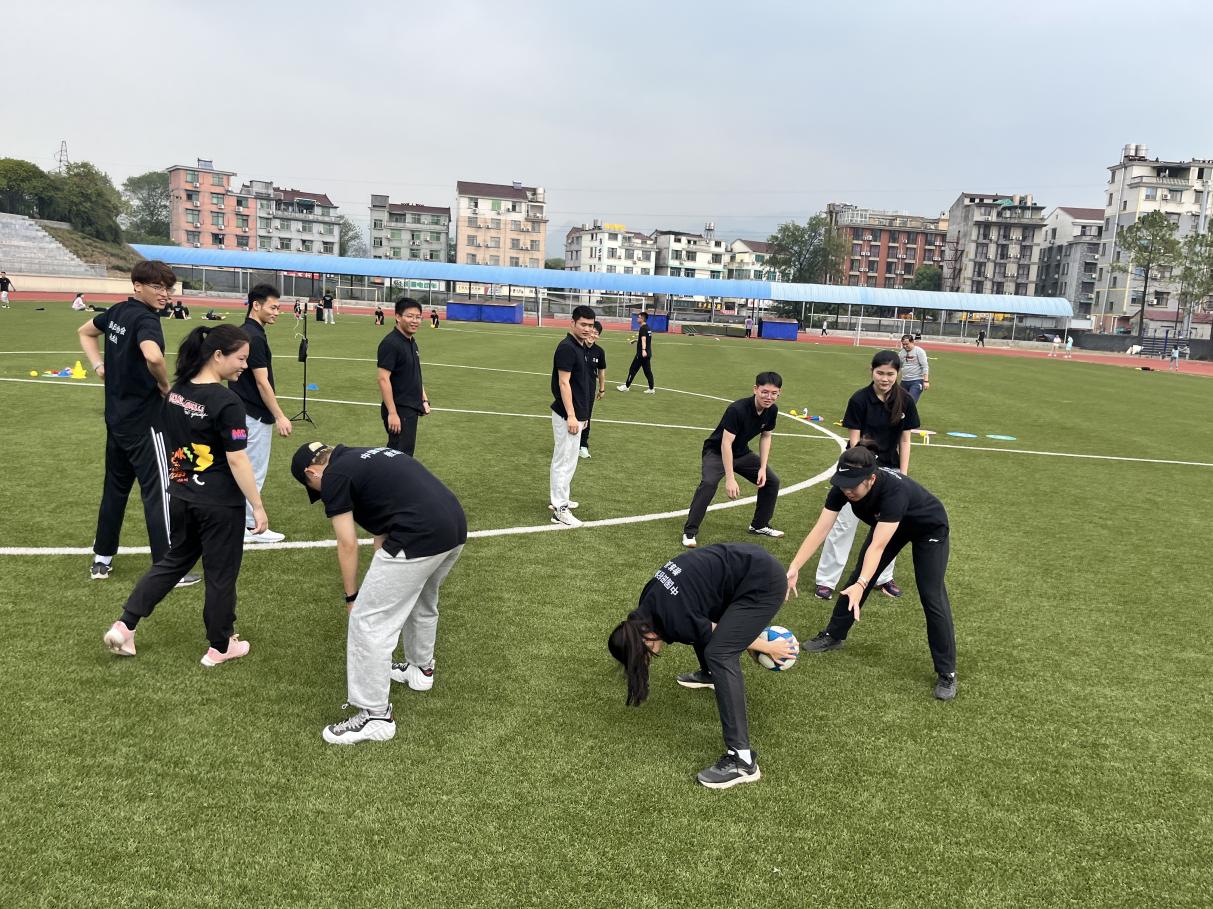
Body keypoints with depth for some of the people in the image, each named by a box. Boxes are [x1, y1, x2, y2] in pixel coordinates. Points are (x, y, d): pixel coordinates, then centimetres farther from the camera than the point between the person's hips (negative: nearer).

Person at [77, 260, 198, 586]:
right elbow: (153, 356, -39)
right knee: (158, 491, -3)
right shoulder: (145, 319, -19)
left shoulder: (117, 311, 8)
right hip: (144, 421, -9)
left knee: (115, 487, 18)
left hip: (116, 417, 9)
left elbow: (85, 332, 27)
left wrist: (100, 367, 17)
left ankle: (102, 560, 28)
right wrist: (166, 385, -21)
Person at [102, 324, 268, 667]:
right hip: (221, 505, -7)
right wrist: (258, 506, -14)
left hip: (182, 498, 7)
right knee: (221, 574, 9)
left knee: (173, 561, 25)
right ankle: (220, 647, 24)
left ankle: (124, 625, 21)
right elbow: (237, 460, -21)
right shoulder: (227, 402, -22)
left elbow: (174, 443, 12)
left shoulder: (176, 393, 2)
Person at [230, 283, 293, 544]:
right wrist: (280, 417, -18)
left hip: (242, 411, 10)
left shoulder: (243, 332, 11)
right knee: (254, 471, -1)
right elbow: (262, 382, -21)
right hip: (255, 415, -10)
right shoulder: (254, 336, -19)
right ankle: (251, 527, 7)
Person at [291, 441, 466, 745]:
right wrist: (380, 580, 36)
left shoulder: (335, 476, 3)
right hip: (455, 527, 9)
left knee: (369, 622, 4)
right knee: (422, 602, 33)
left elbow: (347, 544, 4)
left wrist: (352, 596, 17)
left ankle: (375, 716, 11)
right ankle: (421, 668, 52)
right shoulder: (366, 458, 28)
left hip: (418, 538, -9)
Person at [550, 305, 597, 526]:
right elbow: (563, 383, -20)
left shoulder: (583, 348, 12)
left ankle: (558, 499, 29)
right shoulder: (567, 348, -16)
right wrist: (571, 415, -23)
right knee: (565, 460, -5)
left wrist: (583, 415, 20)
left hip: (577, 413, 9)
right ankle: (559, 509, 0)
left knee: (566, 459, 17)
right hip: (567, 414, -9)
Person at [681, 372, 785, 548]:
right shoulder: (737, 409, -33)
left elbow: (765, 436, 4)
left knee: (772, 481, 5)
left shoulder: (772, 410, -12)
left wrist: (762, 468, -2)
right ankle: (689, 532, -22)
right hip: (717, 452, -7)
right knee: (709, 483, -32)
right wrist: (730, 478, -37)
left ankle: (760, 525, 24)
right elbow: (726, 444, -34)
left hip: (742, 453, 7)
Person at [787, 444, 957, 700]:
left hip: (928, 528, -6)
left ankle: (947, 673, 1)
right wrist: (794, 568, -38)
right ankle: (834, 636, 26)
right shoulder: (843, 486, -28)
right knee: (857, 576, 6)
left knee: (932, 597, -11)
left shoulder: (894, 490, -45)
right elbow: (820, 529, -30)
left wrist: (861, 585, -61)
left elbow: (878, 546, -50)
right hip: (888, 524, 6)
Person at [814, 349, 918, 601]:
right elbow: (854, 441, -11)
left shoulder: (905, 401, -5)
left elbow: (905, 441, 0)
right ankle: (826, 580, 5)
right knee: (844, 524, -2)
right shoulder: (860, 399, -14)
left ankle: (883, 577, 26)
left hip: (889, 469, 3)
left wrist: (902, 476, -3)